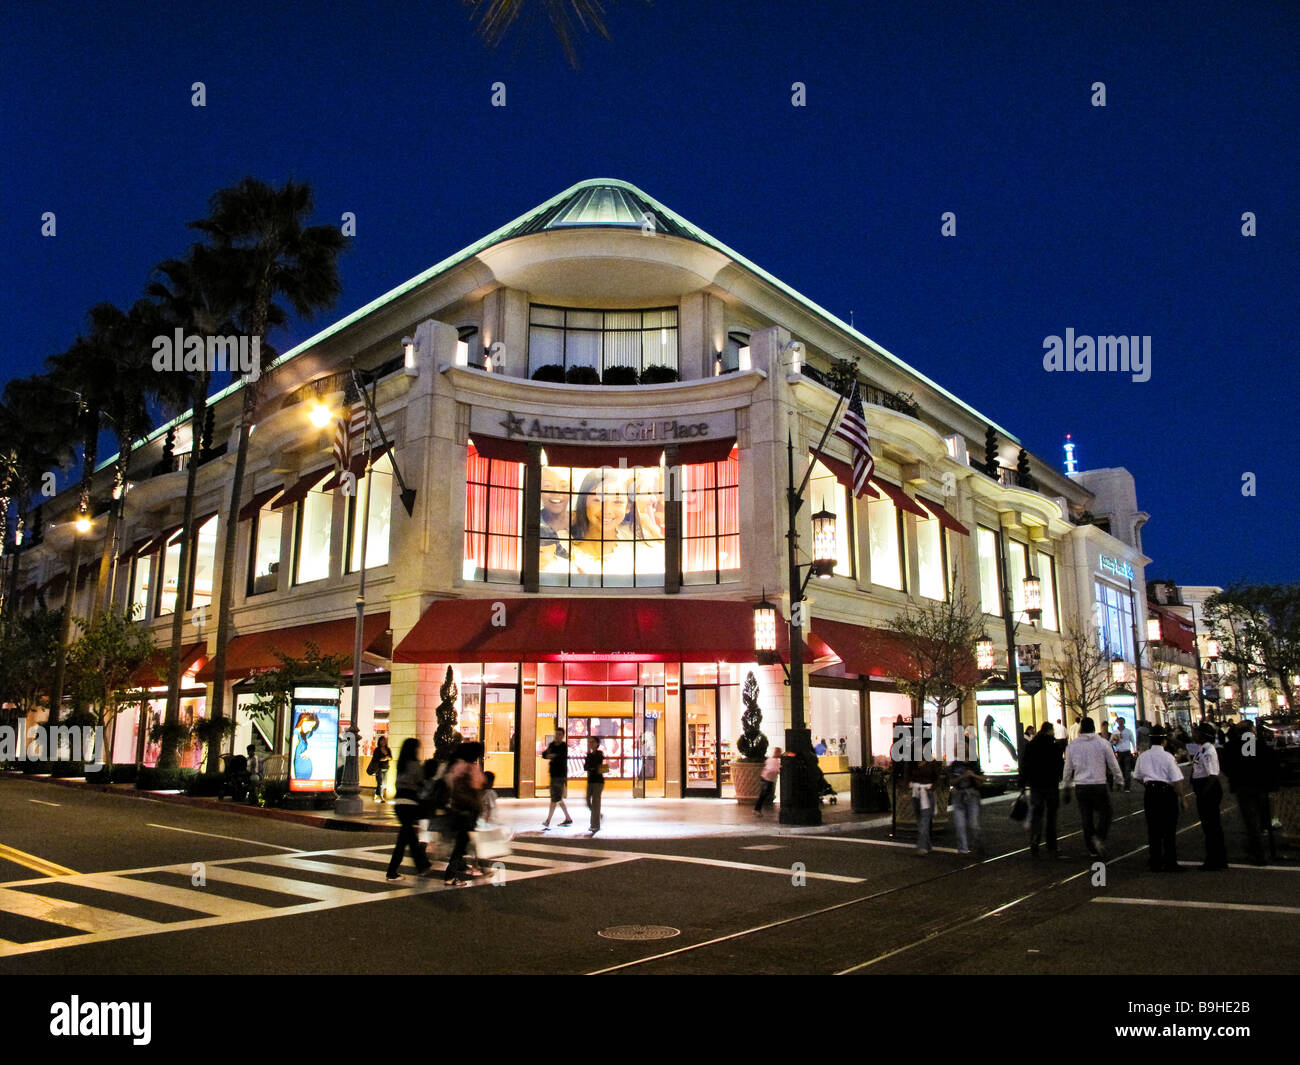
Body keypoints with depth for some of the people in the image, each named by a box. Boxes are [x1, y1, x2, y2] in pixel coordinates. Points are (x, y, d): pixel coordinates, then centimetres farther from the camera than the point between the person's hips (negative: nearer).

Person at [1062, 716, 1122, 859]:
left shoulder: (1072, 745, 3)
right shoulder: (1102, 743, -4)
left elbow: (1068, 769, 9)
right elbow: (1113, 765, 0)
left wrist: (1066, 788, 19)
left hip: (1080, 787, 2)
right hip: (1099, 785, -2)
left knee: (1086, 818, 10)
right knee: (1104, 814, 8)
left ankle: (1092, 850, 14)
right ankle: (1100, 838, -16)